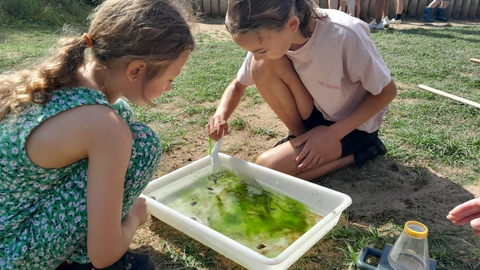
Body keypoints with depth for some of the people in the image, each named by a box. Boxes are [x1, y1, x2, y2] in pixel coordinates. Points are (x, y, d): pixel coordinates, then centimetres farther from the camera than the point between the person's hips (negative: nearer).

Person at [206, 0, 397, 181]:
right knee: (263, 68, -22)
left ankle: (356, 153, -4)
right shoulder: (266, 38, -16)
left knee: (267, 167, -21)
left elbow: (386, 91, -17)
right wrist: (221, 115, -22)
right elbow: (238, 85, -1)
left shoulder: (345, 35, -32)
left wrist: (332, 134, -24)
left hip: (354, 125, -5)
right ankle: (301, 137, -3)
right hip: (314, 115, 5)